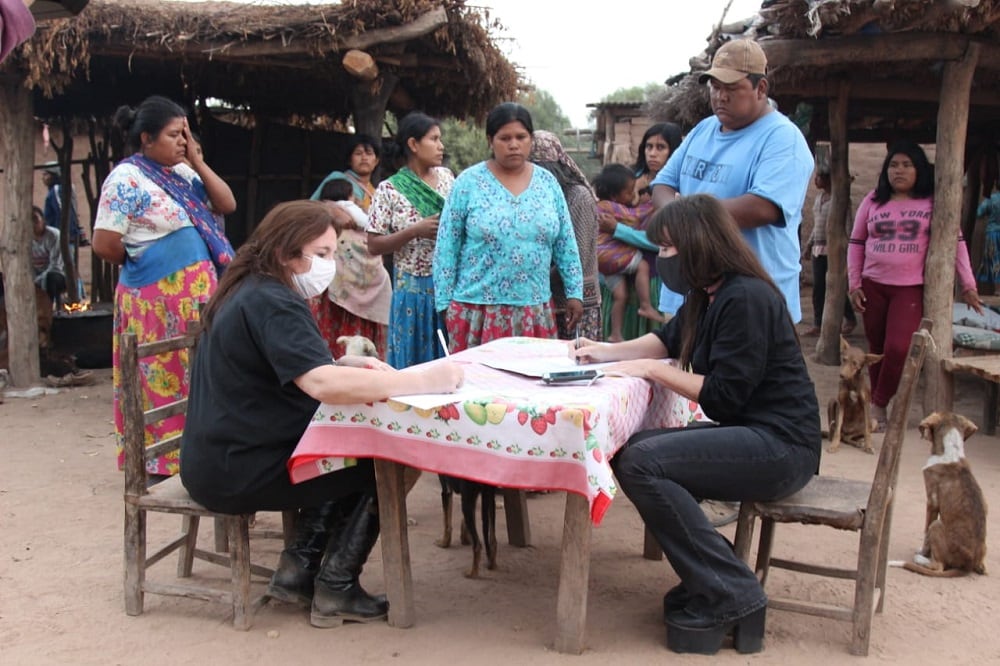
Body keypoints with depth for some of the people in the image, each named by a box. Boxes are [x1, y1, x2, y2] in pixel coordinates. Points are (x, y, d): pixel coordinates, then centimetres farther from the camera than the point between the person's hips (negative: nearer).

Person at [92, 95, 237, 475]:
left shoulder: (181, 172, 13)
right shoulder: (127, 178, -11)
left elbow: (227, 205, 8)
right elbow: (104, 245, -14)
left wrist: (196, 160, 1)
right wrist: (142, 265, 3)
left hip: (201, 292, 7)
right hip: (159, 298, -7)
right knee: (167, 380, 1)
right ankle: (162, 464, 12)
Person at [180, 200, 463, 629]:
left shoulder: (251, 290, 10)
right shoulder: (271, 304, -21)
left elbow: (298, 371, 19)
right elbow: (323, 385, -36)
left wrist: (346, 365, -1)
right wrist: (424, 381, -33)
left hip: (225, 456, 10)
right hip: (238, 469, -10)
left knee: (351, 454, 16)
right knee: (384, 463, 0)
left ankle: (299, 569, 16)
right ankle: (336, 591, 7)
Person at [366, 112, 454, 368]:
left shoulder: (446, 176, 7)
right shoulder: (389, 190, -5)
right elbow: (374, 246, -6)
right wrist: (416, 231, -17)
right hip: (413, 289, -3)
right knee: (413, 362, 3)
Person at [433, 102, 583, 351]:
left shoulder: (548, 183, 7)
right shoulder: (468, 182, -3)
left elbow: (566, 244, 11)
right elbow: (447, 247, -1)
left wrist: (574, 292, 6)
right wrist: (445, 302, -3)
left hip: (534, 310, 3)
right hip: (477, 308, -2)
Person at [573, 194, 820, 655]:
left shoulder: (746, 299, -19)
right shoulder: (708, 295, 11)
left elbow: (723, 396, -21)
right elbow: (668, 339, 28)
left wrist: (652, 370, -13)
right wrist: (609, 352, 16)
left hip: (781, 447, -10)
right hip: (749, 435, 10)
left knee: (643, 463, -21)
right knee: (629, 454, 6)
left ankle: (732, 595, -13)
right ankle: (712, 577, 7)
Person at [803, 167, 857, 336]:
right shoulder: (819, 197, 13)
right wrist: (810, 244, 19)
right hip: (819, 249, 8)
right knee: (818, 287, 5)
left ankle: (850, 319, 19)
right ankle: (818, 324, 9)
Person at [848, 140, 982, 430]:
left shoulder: (933, 202, 0)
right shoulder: (873, 200, 5)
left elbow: (955, 241, 1)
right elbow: (856, 243, 8)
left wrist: (968, 284, -3)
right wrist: (854, 285, 2)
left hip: (911, 288, -2)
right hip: (873, 286, 3)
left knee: (898, 349, -13)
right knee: (877, 349, 9)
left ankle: (878, 406, 1)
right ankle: (876, 405, 20)